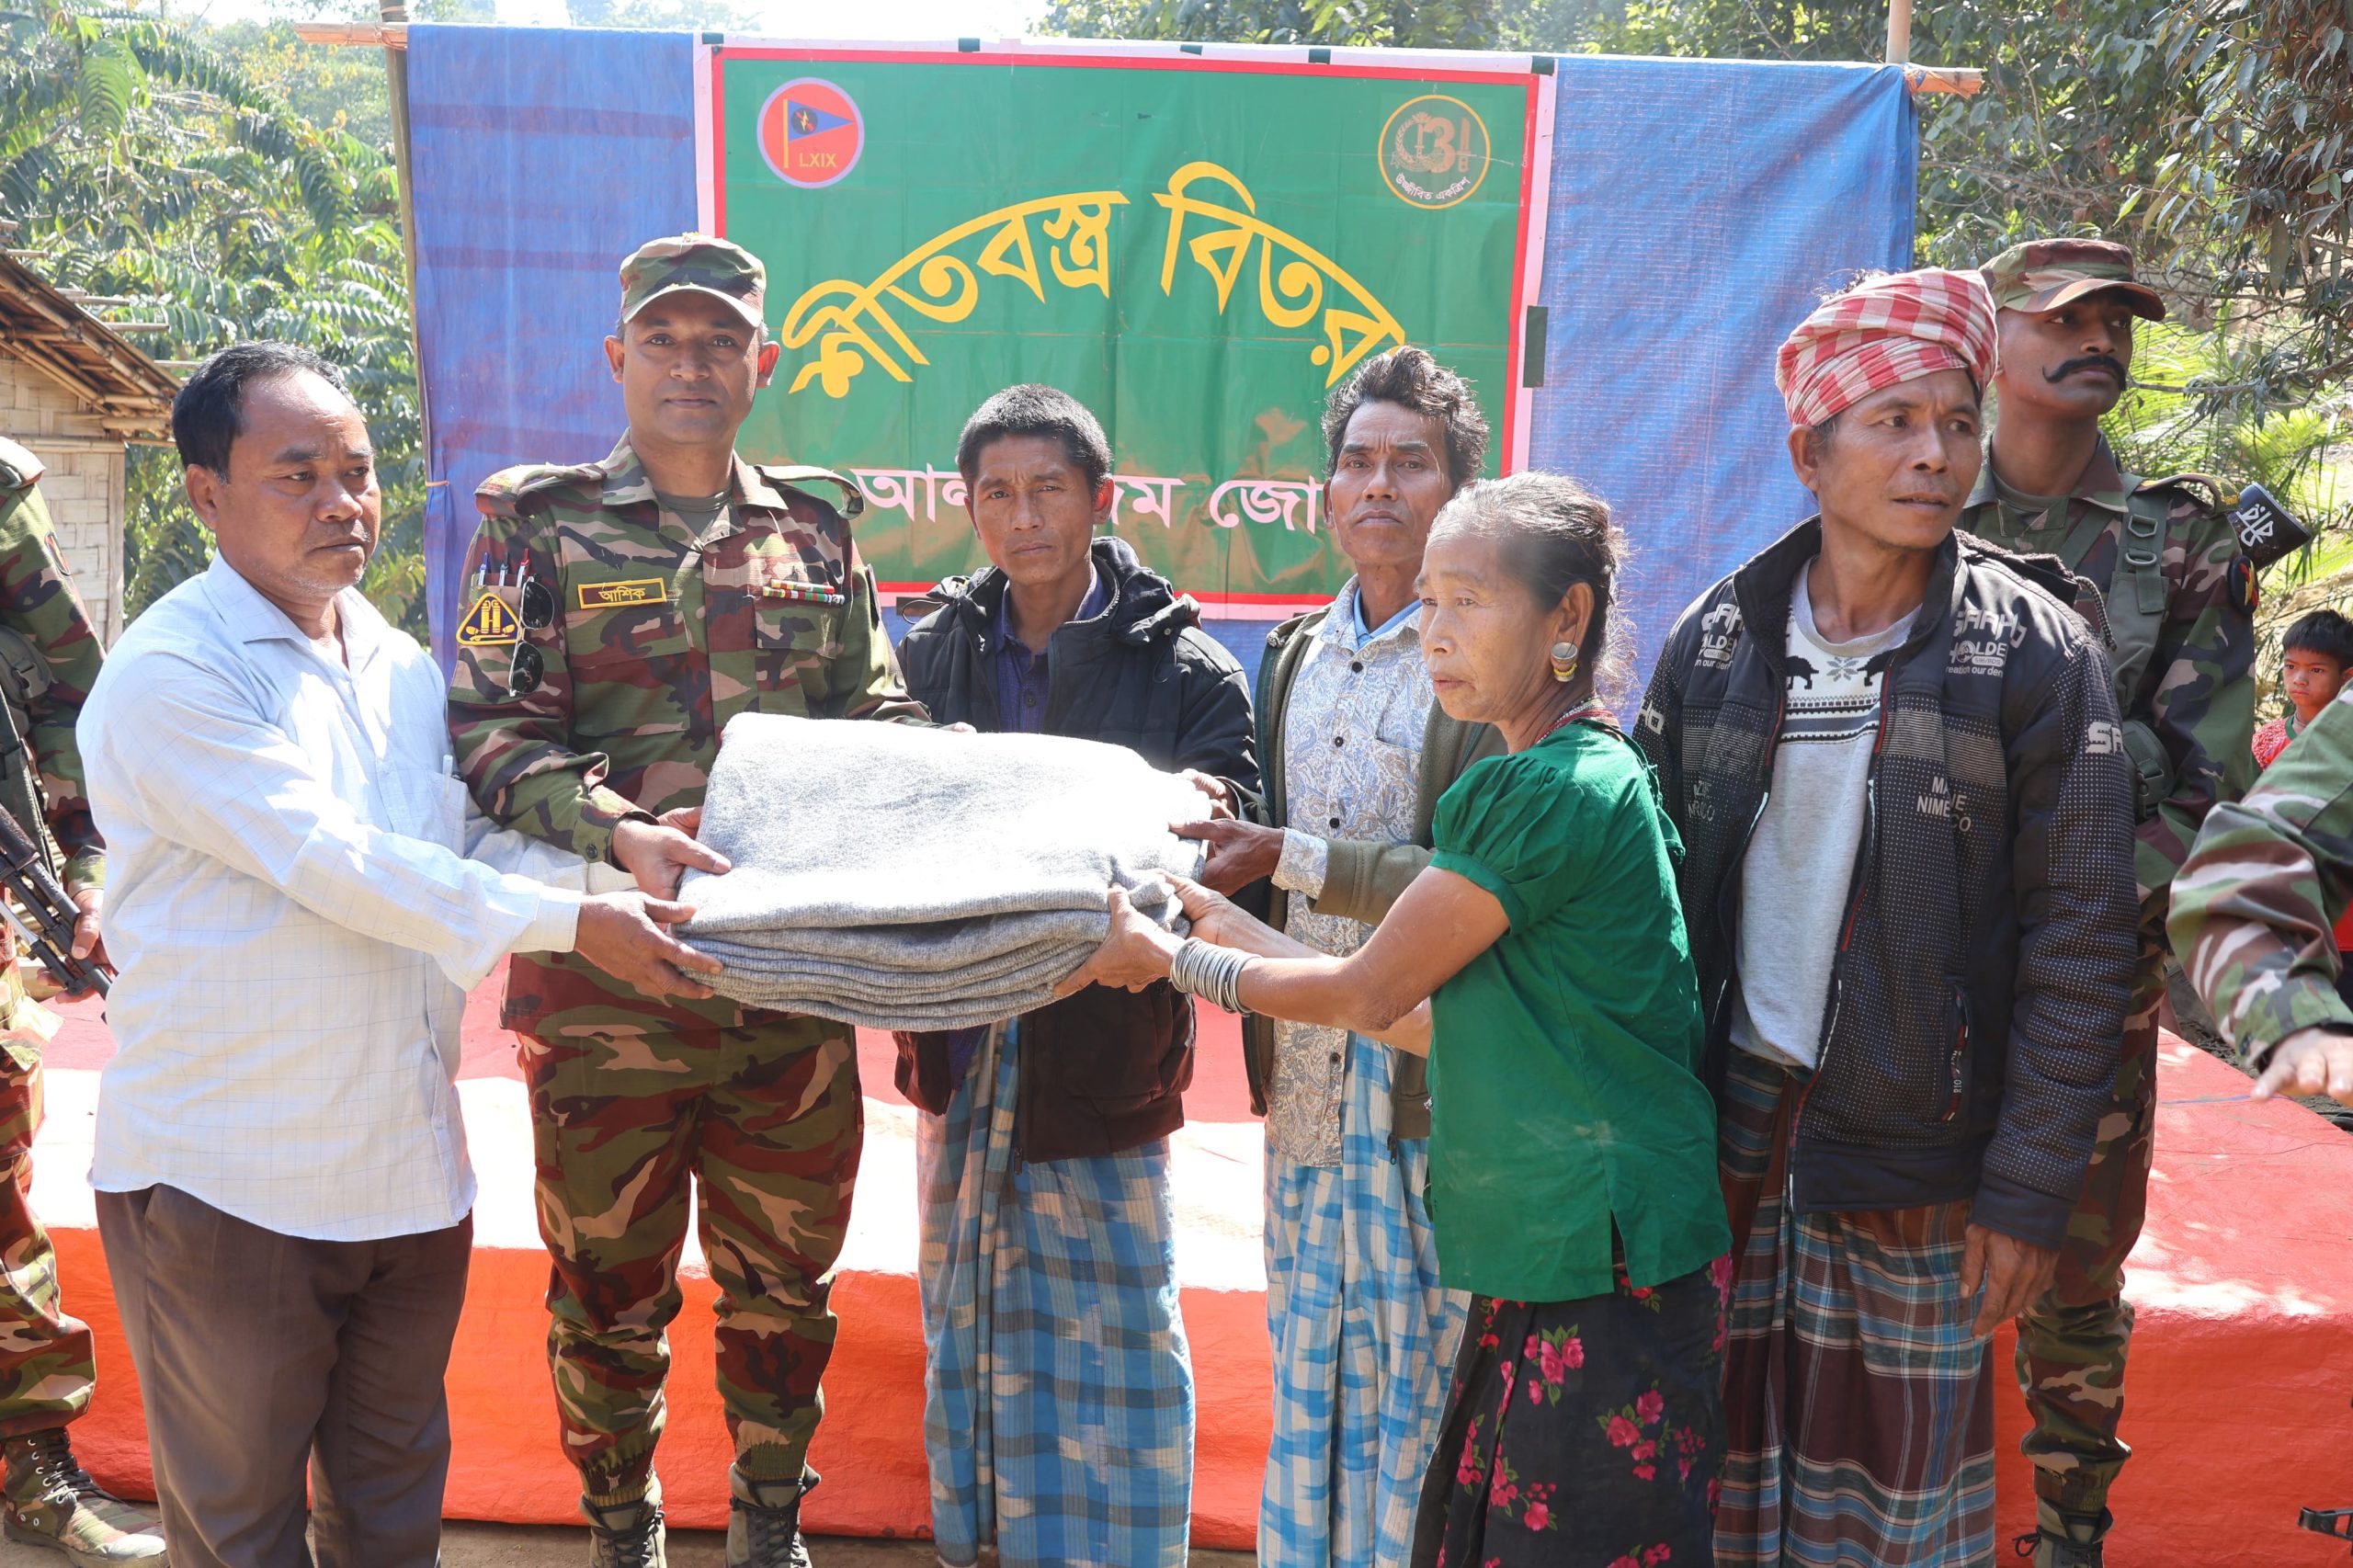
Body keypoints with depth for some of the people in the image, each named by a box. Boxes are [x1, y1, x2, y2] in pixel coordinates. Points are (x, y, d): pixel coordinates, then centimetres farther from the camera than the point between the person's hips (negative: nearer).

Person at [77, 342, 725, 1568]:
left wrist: (625, 873, -6)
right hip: (225, 1181, -6)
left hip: (408, 1174, 7)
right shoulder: (170, 673, -15)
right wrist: (571, 926, -23)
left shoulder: (403, 667, 11)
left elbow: (472, 842, 10)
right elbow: (329, 864, -22)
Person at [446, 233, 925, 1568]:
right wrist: (620, 832, -24)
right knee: (611, 1282, 12)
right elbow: (490, 730, -8)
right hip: (606, 972, -2)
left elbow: (881, 719, 11)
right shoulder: (544, 527, 1)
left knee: (783, 1278, 15)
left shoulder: (816, 532, 10)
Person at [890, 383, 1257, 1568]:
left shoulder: (1186, 670, -4)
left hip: (1103, 1057, -4)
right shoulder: (932, 652, 7)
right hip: (960, 1043, 4)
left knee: (1113, 1338, 3)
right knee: (967, 1327, 16)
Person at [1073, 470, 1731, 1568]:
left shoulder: (1553, 793, -18)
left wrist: (1174, 960, 2)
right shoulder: (1584, 776, 13)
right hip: (1546, 1255, 9)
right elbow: (1446, 1018, 14)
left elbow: (1372, 994, -10)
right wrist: (1246, 942, 16)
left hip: (1606, 1276, -9)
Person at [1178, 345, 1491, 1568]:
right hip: (1303, 1086, 6)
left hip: (1428, 1091, -6)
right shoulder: (1290, 657, 14)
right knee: (1305, 1386, 15)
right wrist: (1209, 861, 1)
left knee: (1417, 1389, 3)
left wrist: (1288, 857, -19)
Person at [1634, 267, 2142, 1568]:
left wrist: (2029, 1190, -9)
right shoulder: (1715, 639, 3)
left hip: (1914, 1152, -2)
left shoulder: (2032, 654, -5)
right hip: (1725, 1130, 3)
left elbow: (2078, 939, -6)